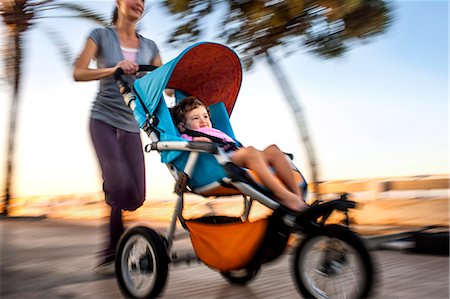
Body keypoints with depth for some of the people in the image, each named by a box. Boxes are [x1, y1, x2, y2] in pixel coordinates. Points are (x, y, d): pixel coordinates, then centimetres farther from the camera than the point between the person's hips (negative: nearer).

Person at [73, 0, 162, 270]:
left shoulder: (149, 46, 13)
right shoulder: (101, 35, 4)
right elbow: (78, 73, -8)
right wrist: (114, 69, -22)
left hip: (131, 125, 4)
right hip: (103, 120, -3)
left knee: (137, 195, -5)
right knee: (120, 184, -22)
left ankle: (113, 245, 19)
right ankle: (116, 243, 2)